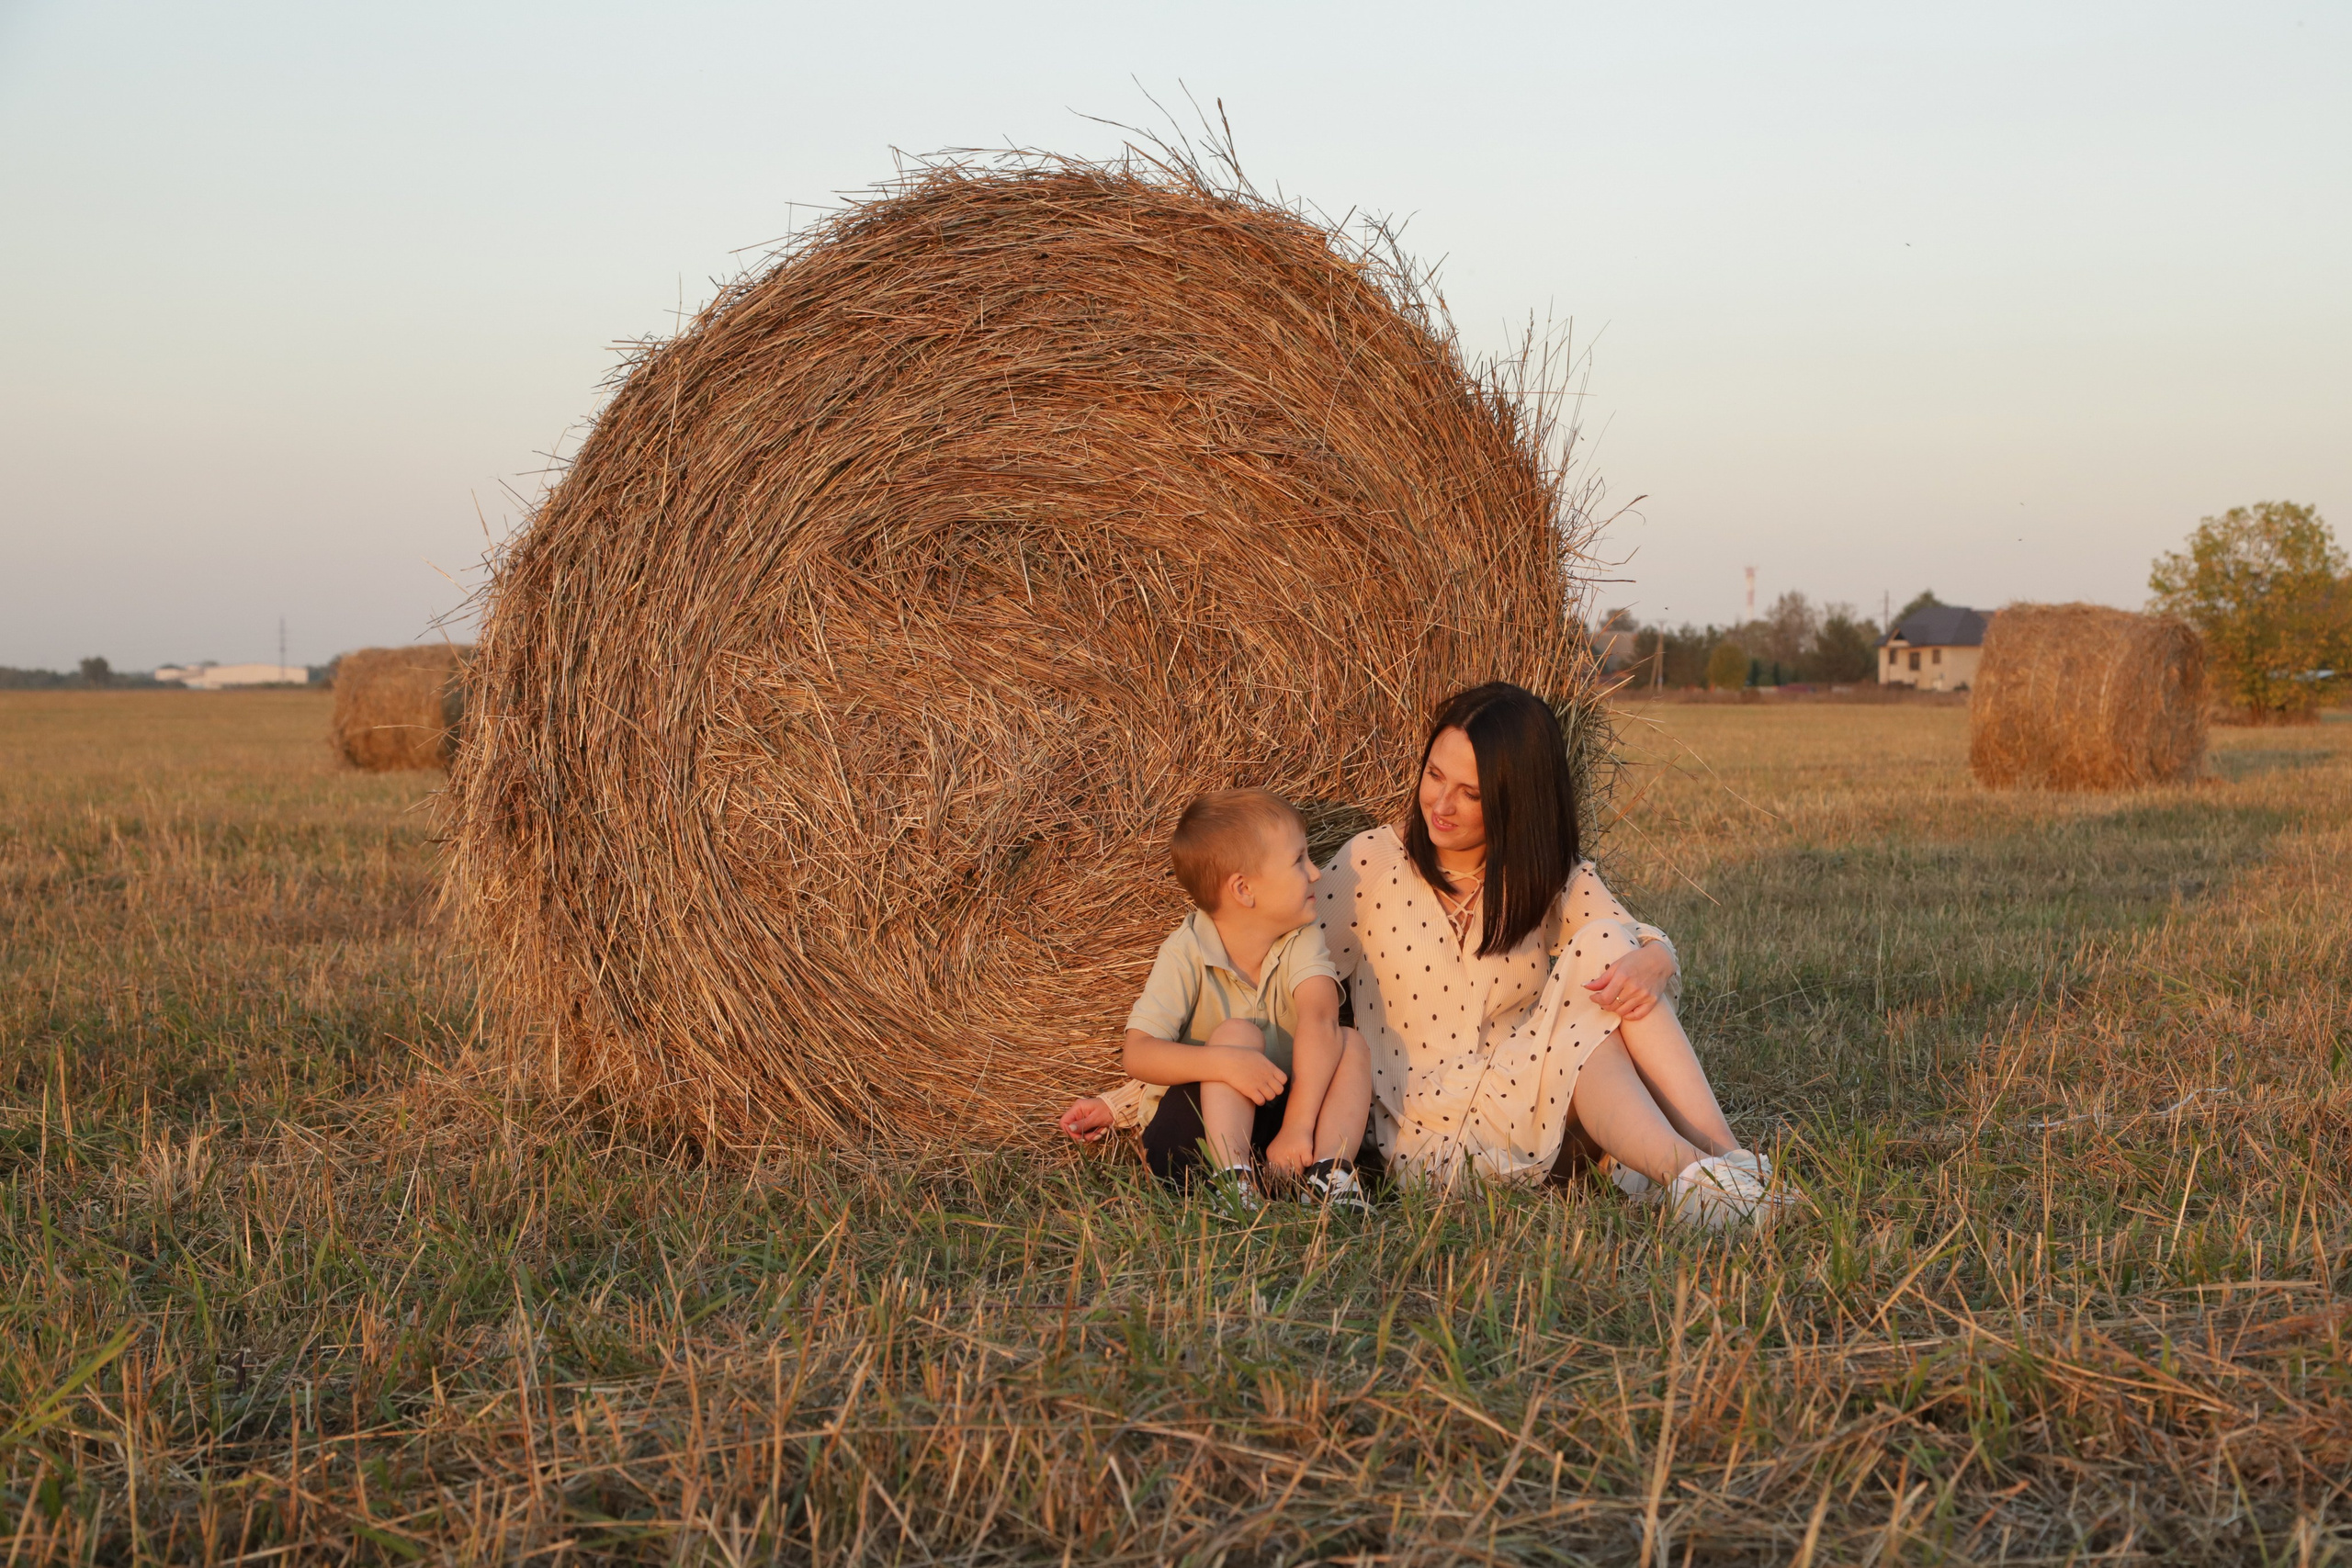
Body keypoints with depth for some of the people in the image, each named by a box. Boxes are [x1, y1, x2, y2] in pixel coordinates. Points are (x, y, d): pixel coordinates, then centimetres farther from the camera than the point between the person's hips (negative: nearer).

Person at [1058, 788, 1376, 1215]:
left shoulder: (1300, 944, -8)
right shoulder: (1186, 953, -15)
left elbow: (1318, 1021, -26)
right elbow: (1139, 1054, -24)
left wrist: (1299, 1127, -41)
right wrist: (1223, 1062, -42)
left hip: (1270, 1121, 3)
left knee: (1349, 1043, -15)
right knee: (1239, 1033, -26)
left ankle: (1330, 1174, -31)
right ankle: (1234, 1180, -38)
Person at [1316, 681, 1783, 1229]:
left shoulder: (1555, 878, 8)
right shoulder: (1370, 863, -3)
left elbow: (1646, 945, 0)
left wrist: (1652, 961, -25)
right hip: (1429, 1134, -4)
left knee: (1602, 947, -20)